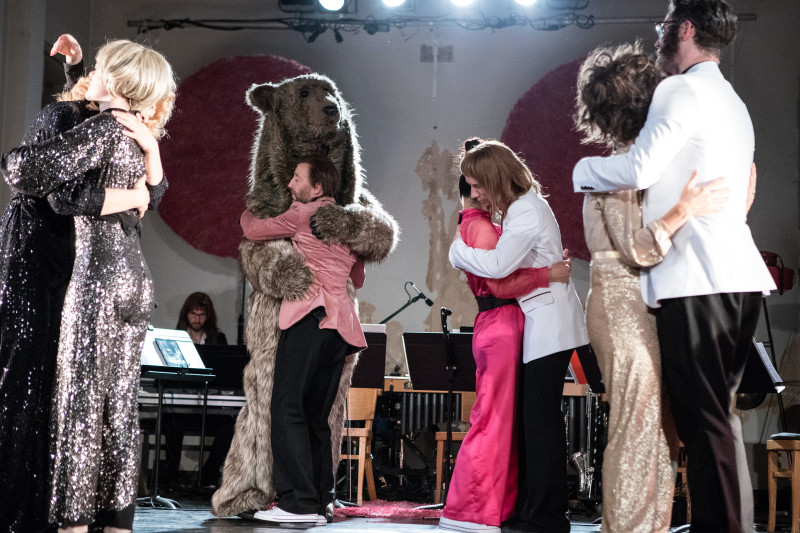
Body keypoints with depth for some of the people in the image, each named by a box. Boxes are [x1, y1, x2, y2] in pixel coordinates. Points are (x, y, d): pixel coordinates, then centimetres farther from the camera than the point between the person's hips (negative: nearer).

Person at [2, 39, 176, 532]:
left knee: (82, 403, -6)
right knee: (121, 406, 8)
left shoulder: (104, 128, -10)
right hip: (136, 277, 8)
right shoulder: (140, 136, 12)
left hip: (99, 273, -8)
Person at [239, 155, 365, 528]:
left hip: (310, 318, -8)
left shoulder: (305, 213, 3)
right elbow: (359, 279, 34)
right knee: (316, 416, 10)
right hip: (340, 323, 8)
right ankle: (319, 503, 6)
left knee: (287, 409, -11)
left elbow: (254, 231, 7)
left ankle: (299, 502, -19)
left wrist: (247, 213, 27)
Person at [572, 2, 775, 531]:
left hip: (696, 277, -9)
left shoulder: (682, 91, -7)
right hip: (739, 275, 10)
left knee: (702, 416, -8)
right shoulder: (734, 104, 23)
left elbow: (638, 169, -16)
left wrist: (584, 169, 3)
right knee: (719, 412, 13)